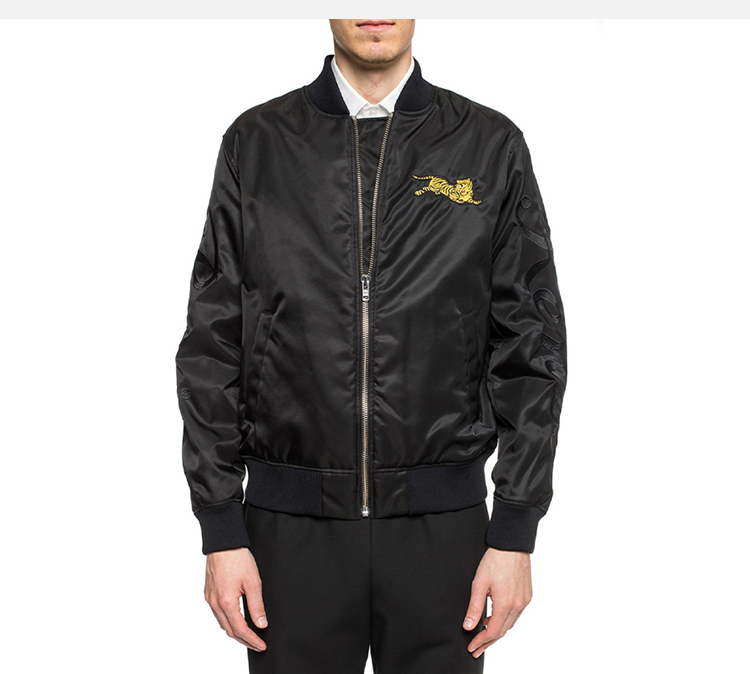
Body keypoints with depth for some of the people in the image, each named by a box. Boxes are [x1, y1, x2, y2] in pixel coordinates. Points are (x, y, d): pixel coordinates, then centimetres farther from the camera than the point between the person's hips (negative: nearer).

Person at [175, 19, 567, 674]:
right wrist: (221, 532, -2)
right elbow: (212, 345, 2)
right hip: (292, 529, 0)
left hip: (442, 524, 0)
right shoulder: (256, 142, 2)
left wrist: (515, 534, -3)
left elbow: (532, 352, 1)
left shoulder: (492, 145, 1)